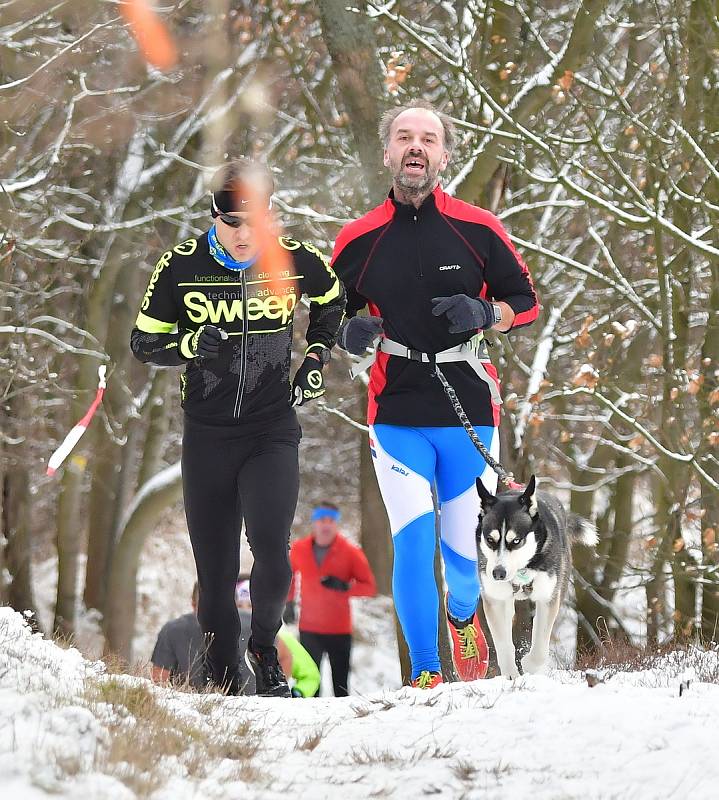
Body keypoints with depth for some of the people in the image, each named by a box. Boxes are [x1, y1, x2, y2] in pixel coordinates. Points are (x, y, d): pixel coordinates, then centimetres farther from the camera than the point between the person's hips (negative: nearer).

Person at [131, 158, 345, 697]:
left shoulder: (297, 262, -5)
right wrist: (190, 344, -17)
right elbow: (144, 344, 2)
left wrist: (316, 359, 8)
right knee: (215, 572, 3)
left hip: (273, 433, -1)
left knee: (271, 551, -20)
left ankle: (264, 648, 8)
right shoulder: (181, 267, -7)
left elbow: (333, 302, 18)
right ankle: (225, 686, 19)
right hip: (207, 435, 1)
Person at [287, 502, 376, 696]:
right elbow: (288, 574, 21)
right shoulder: (299, 549, 1)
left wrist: (344, 586, -23)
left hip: (340, 631, -1)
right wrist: (289, 603, 11)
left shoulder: (350, 552, -6)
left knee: (340, 684, 3)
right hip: (309, 629, 1)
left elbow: (369, 587, -6)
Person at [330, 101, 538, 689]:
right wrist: (353, 332, -8)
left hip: (470, 411, 0)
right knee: (413, 543, -14)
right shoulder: (359, 240, 3)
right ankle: (425, 672, -1)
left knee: (465, 550, 8)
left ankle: (463, 615, 42)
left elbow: (526, 302, 8)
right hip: (397, 414, 0)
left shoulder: (479, 230, 1)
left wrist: (485, 313, -12)